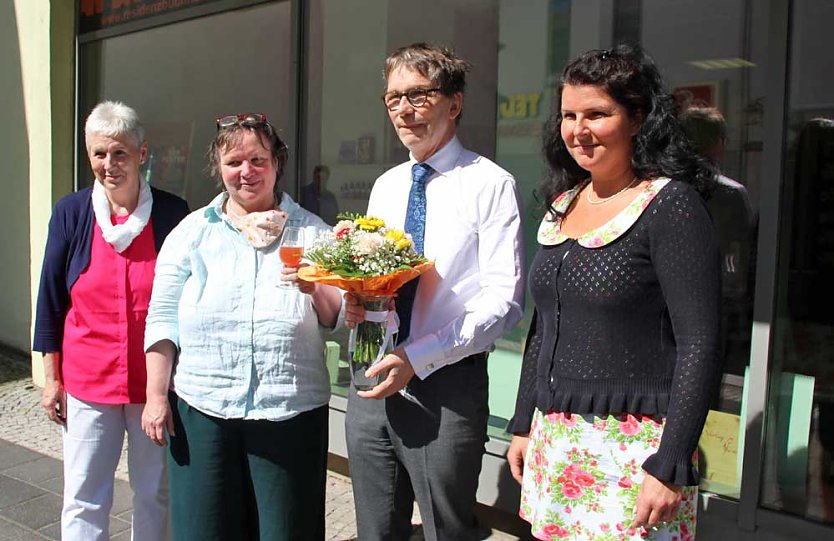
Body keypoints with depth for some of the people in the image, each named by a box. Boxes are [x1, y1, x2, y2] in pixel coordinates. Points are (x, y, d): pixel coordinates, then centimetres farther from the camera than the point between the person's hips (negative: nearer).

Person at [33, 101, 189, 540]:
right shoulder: (71, 212, -3)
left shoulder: (172, 213, -6)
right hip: (87, 383, 1)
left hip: (157, 383, 0)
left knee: (155, 494, 14)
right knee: (84, 502, 9)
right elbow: (51, 299, 3)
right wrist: (51, 378, 2)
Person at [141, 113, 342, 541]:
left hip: (291, 410, 0)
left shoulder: (312, 233, 6)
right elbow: (163, 317, 6)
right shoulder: (192, 232, 8)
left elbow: (339, 319, 5)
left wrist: (315, 288, -15)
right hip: (201, 408, 1)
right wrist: (156, 396, 1)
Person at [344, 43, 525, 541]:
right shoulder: (385, 186, 12)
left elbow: (506, 298, -15)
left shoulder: (491, 184, -9)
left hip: (447, 388, -6)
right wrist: (355, 304, -6)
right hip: (373, 384, 6)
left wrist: (418, 357, -20)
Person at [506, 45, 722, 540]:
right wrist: (523, 424, 14)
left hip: (633, 444, -6)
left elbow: (700, 346, -15)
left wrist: (669, 466, -18)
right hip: (552, 438, 6)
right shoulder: (562, 203, 9)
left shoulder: (671, 204, -11)